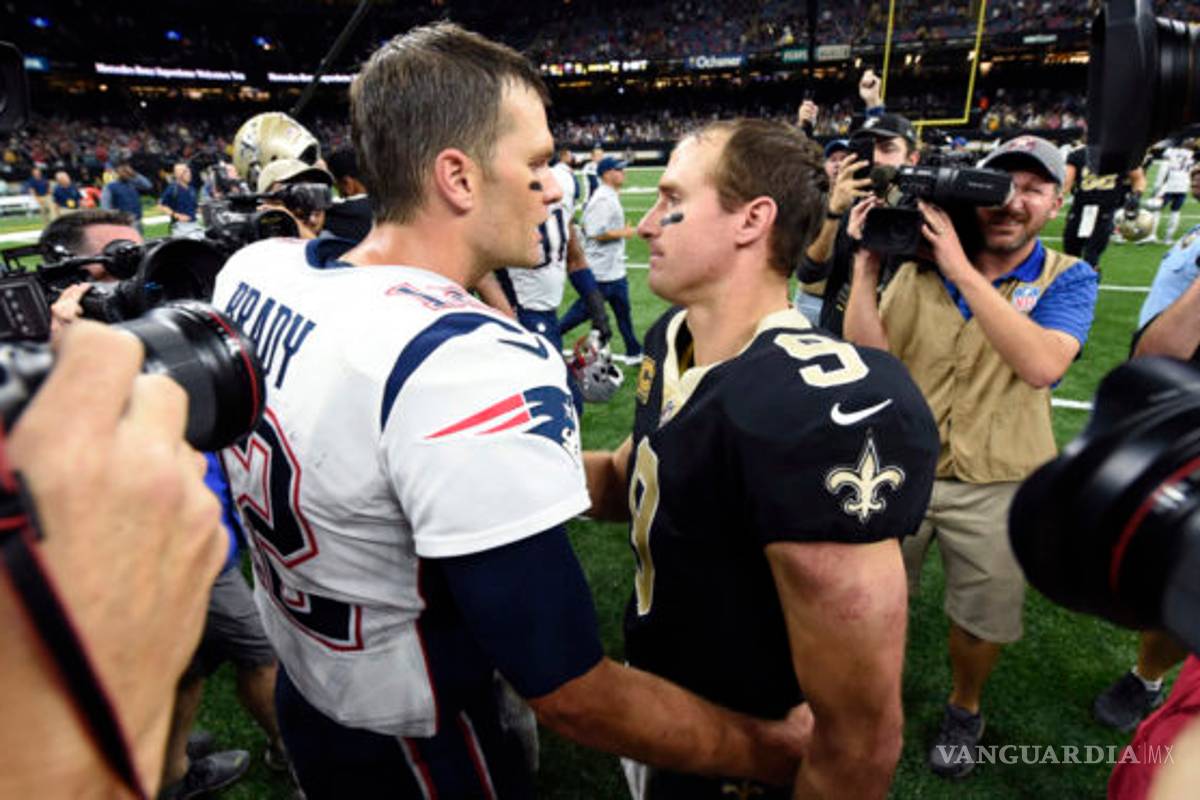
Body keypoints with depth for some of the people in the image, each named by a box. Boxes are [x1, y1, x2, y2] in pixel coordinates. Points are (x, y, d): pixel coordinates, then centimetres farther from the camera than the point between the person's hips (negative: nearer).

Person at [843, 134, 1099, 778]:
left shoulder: (1066, 279, -6)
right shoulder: (918, 267, -3)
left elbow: (1042, 365, -27)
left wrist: (963, 270, -30)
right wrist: (866, 266, -20)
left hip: (998, 488, -1)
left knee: (981, 622, 19)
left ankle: (964, 708, 49)